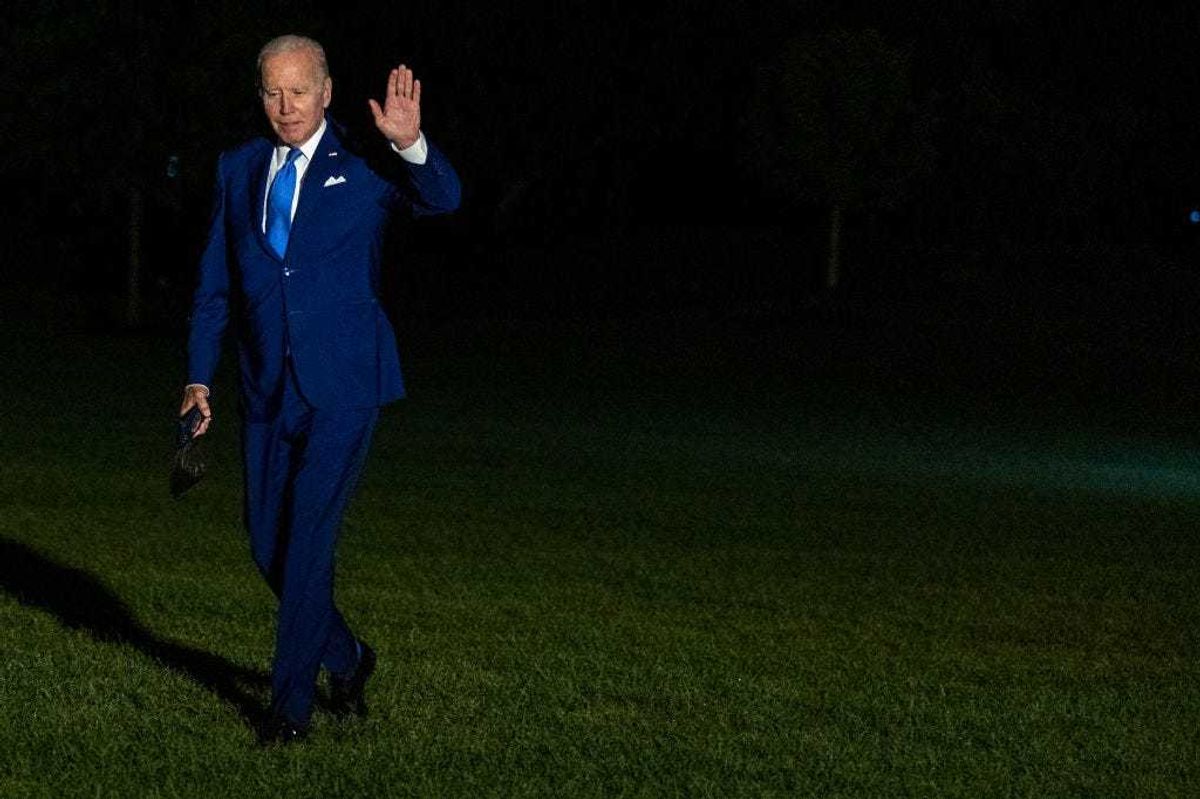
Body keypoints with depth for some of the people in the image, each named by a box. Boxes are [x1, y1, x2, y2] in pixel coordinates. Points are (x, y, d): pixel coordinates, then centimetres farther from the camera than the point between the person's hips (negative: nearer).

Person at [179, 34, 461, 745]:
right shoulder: (238, 169, 11)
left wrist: (411, 144, -39)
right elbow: (216, 282, 14)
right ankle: (345, 657, 31)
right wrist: (200, 375, 7)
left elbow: (443, 199, -20)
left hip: (343, 385, -5)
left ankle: (292, 700, 0)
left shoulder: (362, 166, -3)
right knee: (268, 542, 9)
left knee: (309, 534, -10)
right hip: (268, 387, 5)